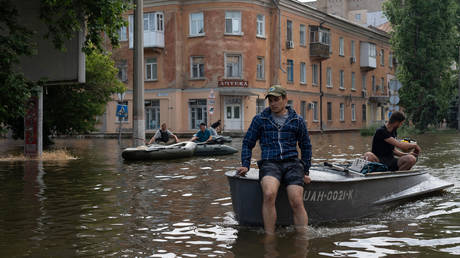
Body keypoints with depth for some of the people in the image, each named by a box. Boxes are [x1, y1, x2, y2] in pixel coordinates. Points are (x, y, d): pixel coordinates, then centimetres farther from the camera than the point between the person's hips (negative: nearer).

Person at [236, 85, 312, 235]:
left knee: (297, 202, -21)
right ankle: (270, 237, -26)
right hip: (269, 163, -1)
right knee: (269, 194, -32)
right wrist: (245, 165, 4)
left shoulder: (297, 121, 16)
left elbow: (306, 147, 23)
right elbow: (248, 143, 18)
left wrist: (305, 172, 17)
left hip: (292, 163, 1)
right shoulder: (260, 119, 14)